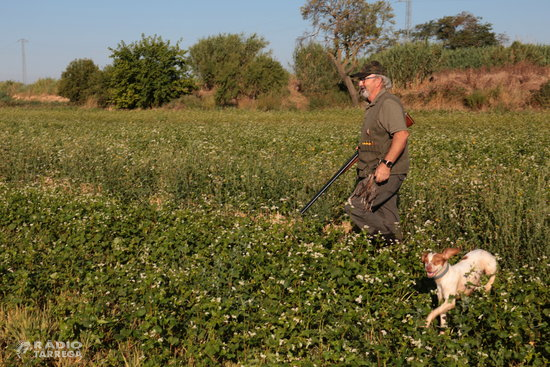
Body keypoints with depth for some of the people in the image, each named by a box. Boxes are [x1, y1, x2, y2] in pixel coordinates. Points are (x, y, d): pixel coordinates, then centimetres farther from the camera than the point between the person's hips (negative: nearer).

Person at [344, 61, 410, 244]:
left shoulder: (388, 103, -13)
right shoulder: (374, 105, 19)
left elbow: (402, 134, -26)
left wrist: (386, 164, -30)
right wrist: (363, 147, 18)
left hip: (387, 172, -10)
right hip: (376, 172, 10)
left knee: (355, 207, -15)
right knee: (388, 220, 12)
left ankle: (390, 237, -6)